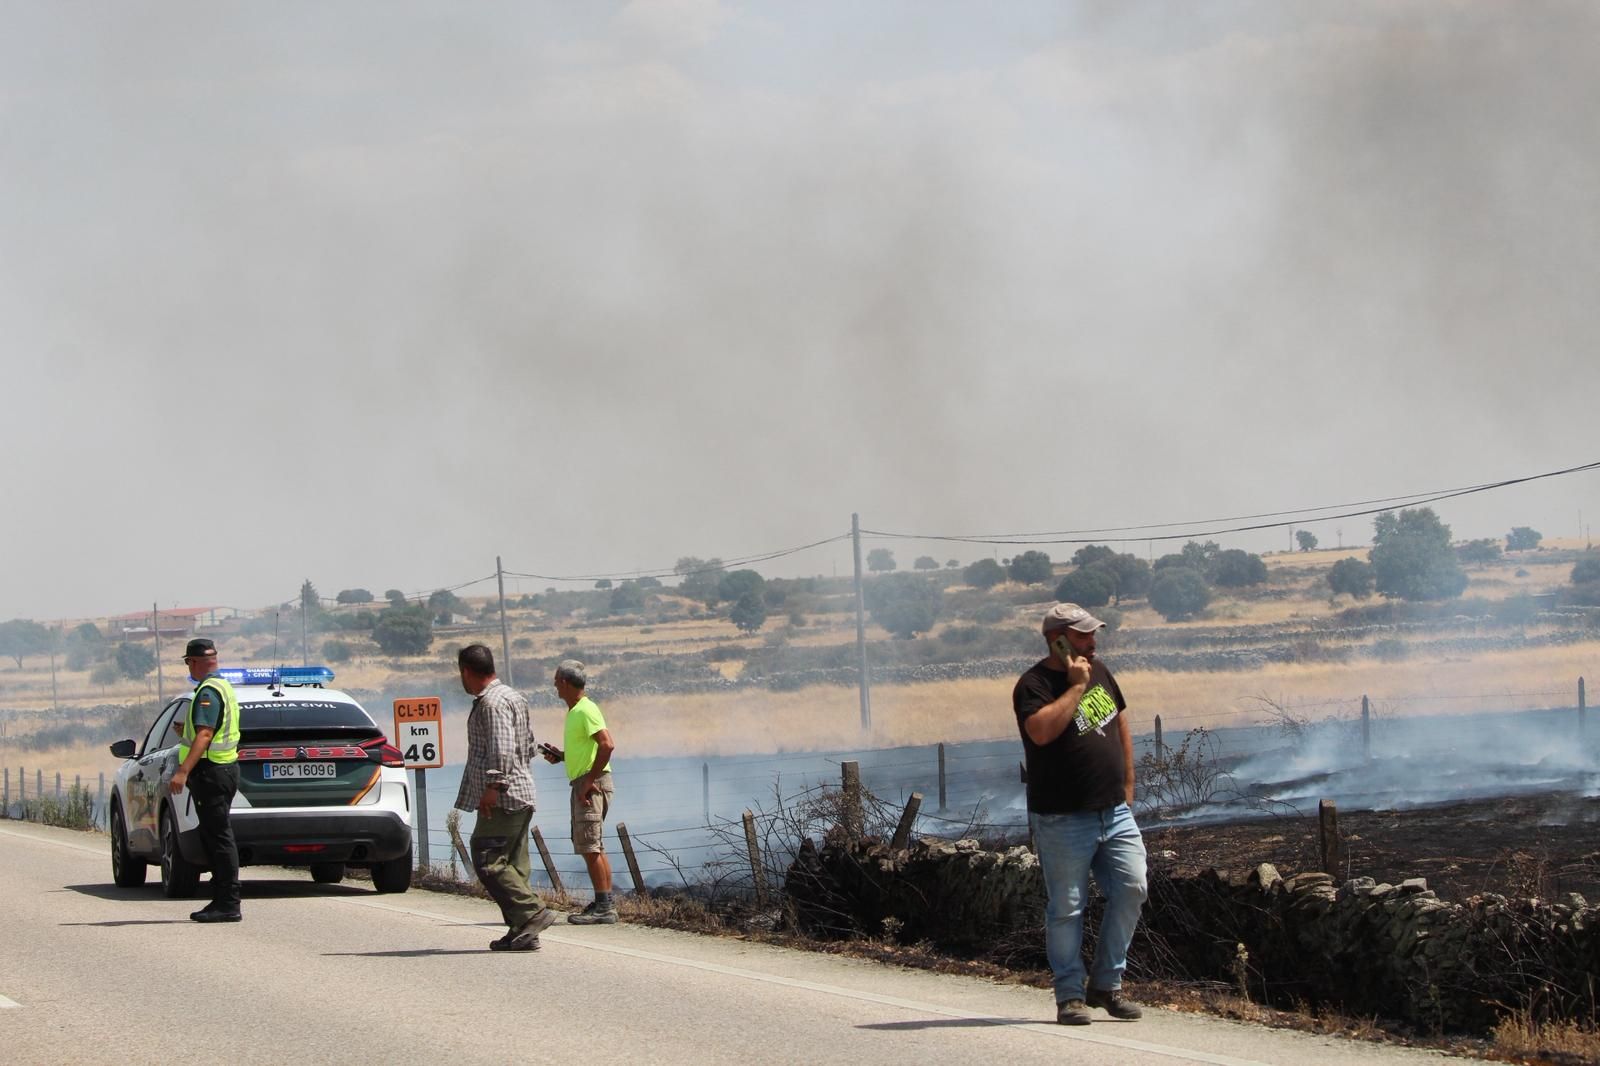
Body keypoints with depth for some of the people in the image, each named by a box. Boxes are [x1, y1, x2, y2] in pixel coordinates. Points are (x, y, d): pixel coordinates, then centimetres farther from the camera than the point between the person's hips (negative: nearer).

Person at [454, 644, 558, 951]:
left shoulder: (491, 702, -12)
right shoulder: (513, 697, 20)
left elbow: (501, 748, -23)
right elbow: (529, 746, 24)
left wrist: (493, 785, -25)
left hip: (502, 798, -10)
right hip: (521, 795, 10)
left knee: (488, 862, -11)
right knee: (512, 865, 9)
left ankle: (533, 913, -18)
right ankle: (521, 933, 7)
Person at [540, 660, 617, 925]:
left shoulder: (585, 710, -13)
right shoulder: (575, 711, 18)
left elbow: (607, 745, -24)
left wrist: (590, 780, -23)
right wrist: (561, 756, 13)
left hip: (592, 783, -11)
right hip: (582, 783, 11)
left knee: (589, 846, -12)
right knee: (594, 847, 11)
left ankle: (603, 908, -13)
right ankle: (604, 905, 14)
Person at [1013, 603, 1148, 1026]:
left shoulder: (1099, 672, 13)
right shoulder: (1033, 685, -10)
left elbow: (1121, 726, 24)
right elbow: (1042, 730, -30)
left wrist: (1127, 784, 19)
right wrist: (1076, 686, -20)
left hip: (1114, 813, 6)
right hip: (1063, 819, -6)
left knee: (1131, 889, -3)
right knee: (1066, 908, -1)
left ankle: (1107, 983, 10)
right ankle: (1070, 995, 9)